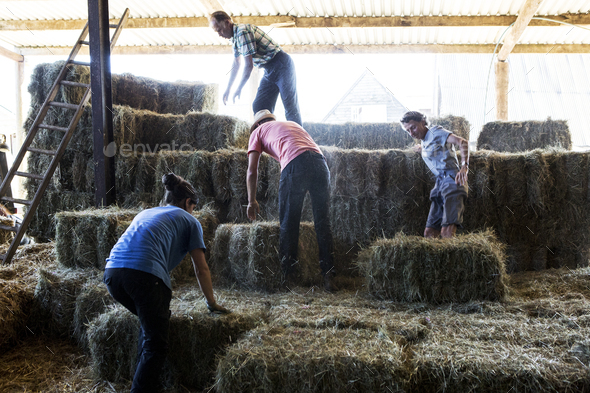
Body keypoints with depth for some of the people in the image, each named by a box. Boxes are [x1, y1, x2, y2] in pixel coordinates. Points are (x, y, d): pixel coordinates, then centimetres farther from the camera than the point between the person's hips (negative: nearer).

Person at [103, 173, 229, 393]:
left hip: (112, 273, 7)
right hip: (145, 274, -7)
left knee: (149, 322, 28)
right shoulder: (188, 220, 19)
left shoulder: (145, 213, 35)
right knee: (156, 343, 5)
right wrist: (212, 304, 31)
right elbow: (201, 270, 17)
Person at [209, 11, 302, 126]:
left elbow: (248, 65, -20)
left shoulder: (243, 31, -18)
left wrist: (239, 88, -10)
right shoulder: (234, 38, 12)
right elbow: (236, 64, 25)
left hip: (281, 65, -10)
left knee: (291, 108, -8)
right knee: (259, 108, 2)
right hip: (269, 71, 10)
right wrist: (228, 88, 28)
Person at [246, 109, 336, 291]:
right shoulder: (292, 124, 40)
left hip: (295, 165, -4)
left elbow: (252, 171, 17)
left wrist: (252, 201, 26)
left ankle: (287, 276, 12)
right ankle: (328, 276, 7)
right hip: (320, 162, 5)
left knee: (288, 224, 7)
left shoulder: (258, 131, 25)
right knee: (323, 223, 7)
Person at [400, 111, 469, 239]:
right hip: (440, 183, 9)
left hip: (451, 180, -9)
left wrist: (464, 166, -31)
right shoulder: (424, 141, 22)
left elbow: (463, 142, -19)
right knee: (429, 232, 1)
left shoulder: (435, 132, -3)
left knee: (447, 232, -23)